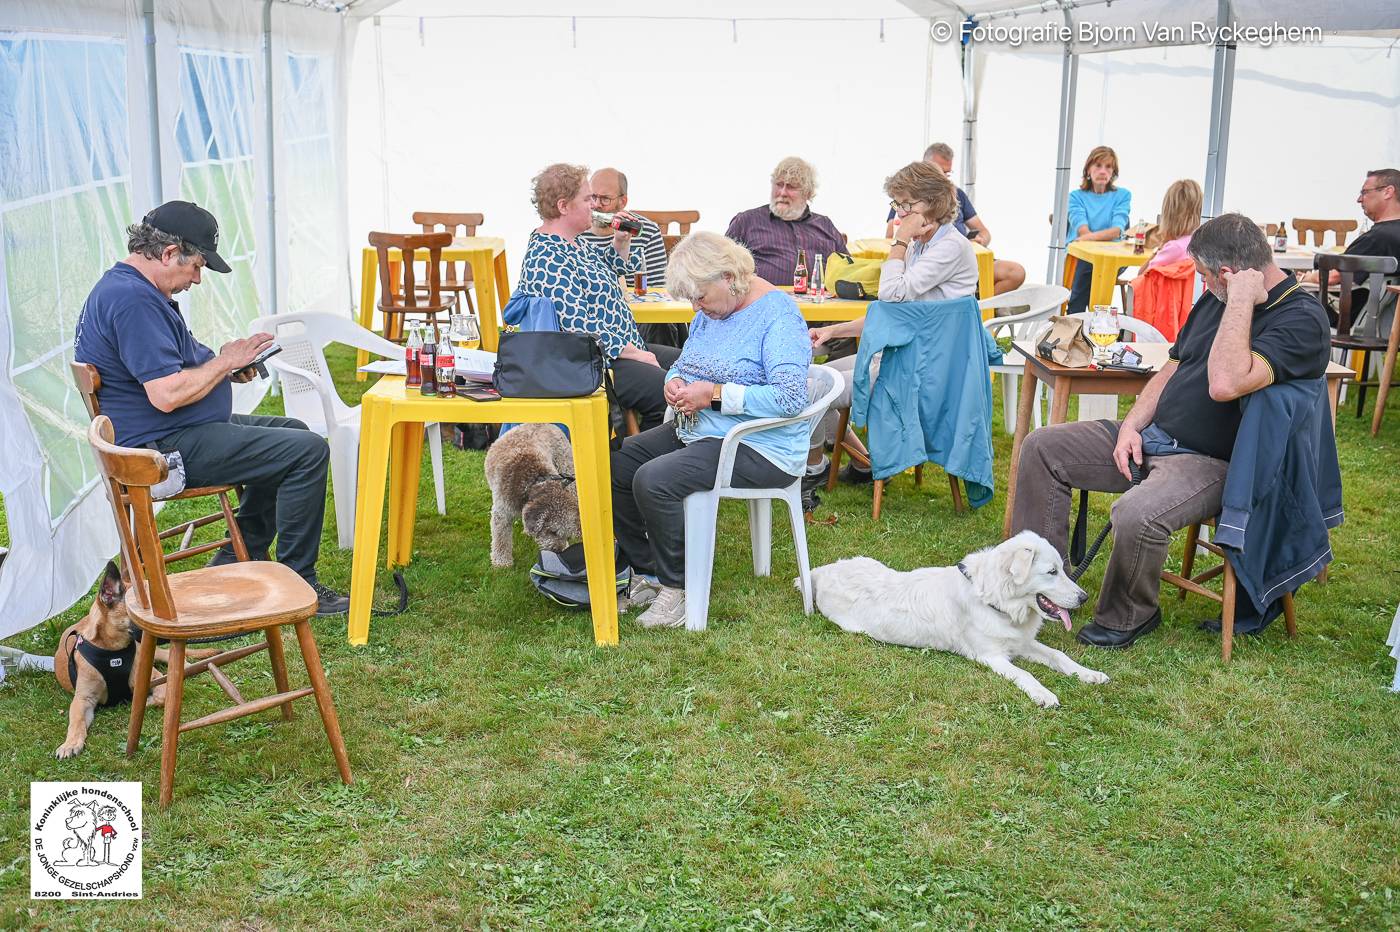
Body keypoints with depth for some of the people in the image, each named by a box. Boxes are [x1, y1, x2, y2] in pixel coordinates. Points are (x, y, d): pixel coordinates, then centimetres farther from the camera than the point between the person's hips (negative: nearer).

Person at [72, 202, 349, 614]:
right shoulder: (132, 299, -22)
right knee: (308, 451, -17)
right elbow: (166, 394, -28)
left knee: (293, 433, 23)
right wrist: (224, 362, -12)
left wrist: (226, 368, 8)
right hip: (165, 448, -12)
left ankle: (237, 561, 24)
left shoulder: (123, 287, 14)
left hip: (176, 433, 12)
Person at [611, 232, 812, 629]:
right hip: (697, 430, 10)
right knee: (617, 462, -3)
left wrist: (714, 394, -24)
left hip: (759, 447, -9)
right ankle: (647, 571, 7)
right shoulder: (710, 310, 9)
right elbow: (683, 363, 22)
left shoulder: (778, 315, -18)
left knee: (653, 480, -26)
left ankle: (679, 588, -8)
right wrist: (674, 382, -4)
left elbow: (790, 397, -27)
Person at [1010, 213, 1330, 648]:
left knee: (1137, 514, -36)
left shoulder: (1302, 319, -19)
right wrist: (1132, 425, 3)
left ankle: (1128, 617, -5)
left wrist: (1242, 300, -27)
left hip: (1213, 461, -9)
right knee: (1042, 447, 1)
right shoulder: (1216, 299, 9)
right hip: (1153, 435, 9)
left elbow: (1226, 384, -35)